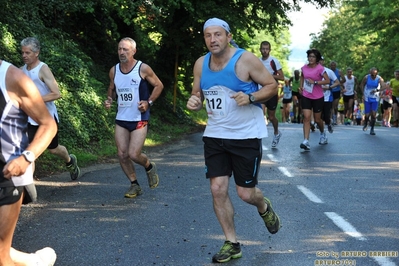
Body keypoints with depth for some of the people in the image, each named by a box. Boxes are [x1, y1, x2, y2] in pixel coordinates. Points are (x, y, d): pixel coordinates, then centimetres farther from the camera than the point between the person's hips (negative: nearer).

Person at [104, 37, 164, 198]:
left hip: (139, 119, -5)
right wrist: (109, 99, 0)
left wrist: (149, 102, -12)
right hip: (121, 119, 5)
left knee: (133, 154, -12)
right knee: (122, 154, 2)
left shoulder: (143, 69, -9)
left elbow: (158, 85, 0)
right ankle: (134, 185, 19)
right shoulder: (114, 71, 4)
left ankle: (149, 167, 22)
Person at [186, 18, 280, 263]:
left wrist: (250, 97, -24)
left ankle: (264, 207, 39)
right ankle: (232, 244, 14)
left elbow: (272, 86, -6)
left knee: (245, 192, 1)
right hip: (215, 135, 5)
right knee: (218, 188, -1)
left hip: (247, 135, -4)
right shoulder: (201, 64, 2)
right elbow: (197, 94, 13)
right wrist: (194, 102, -10)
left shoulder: (246, 60, -13)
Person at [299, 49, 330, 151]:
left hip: (318, 97, -2)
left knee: (317, 119, 9)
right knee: (306, 117, -12)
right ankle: (306, 141, -18)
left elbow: (327, 81, -17)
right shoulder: (304, 68, 2)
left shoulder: (320, 68, -12)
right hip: (306, 96, 3)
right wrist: (301, 86, 7)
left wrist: (315, 82, -24)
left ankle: (323, 134, 42)